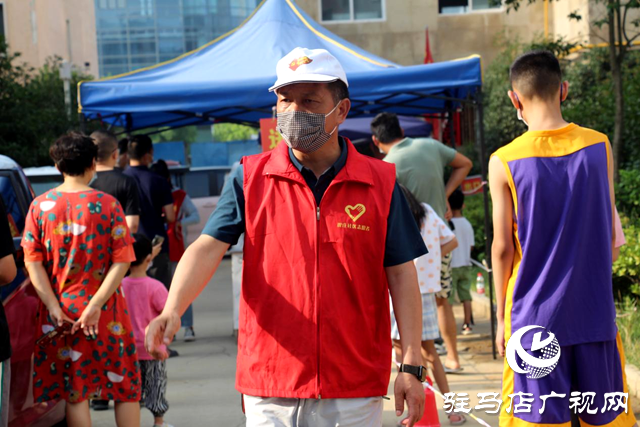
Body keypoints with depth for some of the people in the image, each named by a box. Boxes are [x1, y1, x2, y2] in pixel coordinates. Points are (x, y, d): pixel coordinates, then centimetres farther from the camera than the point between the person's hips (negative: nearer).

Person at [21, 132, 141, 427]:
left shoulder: (39, 206, 0)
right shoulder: (107, 204, -4)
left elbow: (32, 262, -5)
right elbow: (121, 262, -11)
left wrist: (54, 307, -8)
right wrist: (95, 306, -13)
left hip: (61, 314, 2)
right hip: (105, 312, -1)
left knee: (75, 394, 7)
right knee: (126, 388, 11)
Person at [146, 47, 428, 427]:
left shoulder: (380, 183, 2)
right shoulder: (250, 178, 3)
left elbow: (401, 274, 2)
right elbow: (208, 247, -6)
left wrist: (412, 364, -5)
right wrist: (172, 309, -23)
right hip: (269, 389, 1)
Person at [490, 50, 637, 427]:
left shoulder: (505, 162, -9)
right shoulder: (599, 146, -1)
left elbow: (503, 248, -5)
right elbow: (610, 233, 6)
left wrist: (502, 316, 6)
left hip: (535, 316, -2)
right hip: (594, 312, 2)